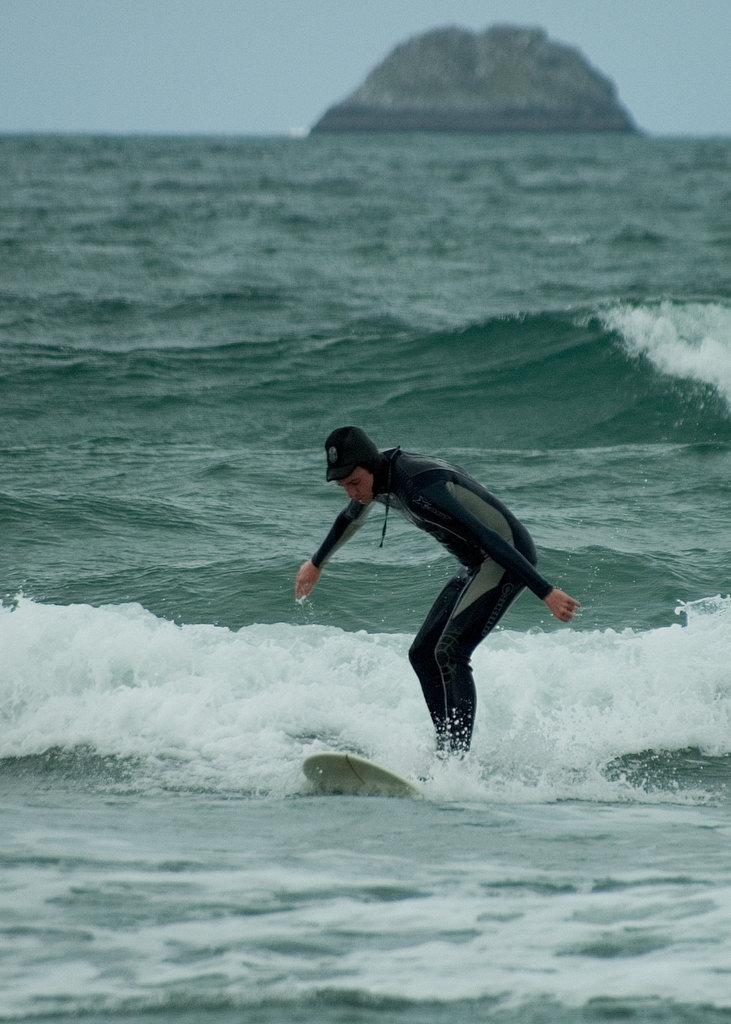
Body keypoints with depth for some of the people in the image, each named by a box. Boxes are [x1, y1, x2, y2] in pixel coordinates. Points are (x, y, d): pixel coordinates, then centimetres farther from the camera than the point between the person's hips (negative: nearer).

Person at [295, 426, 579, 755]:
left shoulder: (420, 491, -29)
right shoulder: (379, 475, 1)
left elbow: (488, 538, -32)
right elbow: (352, 517, 25)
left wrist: (546, 592, -34)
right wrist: (316, 563, 41)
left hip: (509, 556, -10)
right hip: (476, 566, 10)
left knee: (448, 653, -21)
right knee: (423, 654, 9)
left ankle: (456, 758, -25)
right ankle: (449, 749, 9)